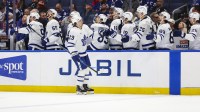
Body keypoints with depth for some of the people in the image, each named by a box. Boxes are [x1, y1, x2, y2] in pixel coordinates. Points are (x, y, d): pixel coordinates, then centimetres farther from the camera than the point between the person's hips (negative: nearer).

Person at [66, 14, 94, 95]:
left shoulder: (81, 30, 9)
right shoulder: (74, 31, -21)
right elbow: (70, 44, -26)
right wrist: (74, 54, -29)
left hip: (84, 53, 10)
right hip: (77, 54, -10)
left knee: (87, 69, 12)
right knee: (83, 69, -13)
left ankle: (85, 86, 23)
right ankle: (78, 88, -4)